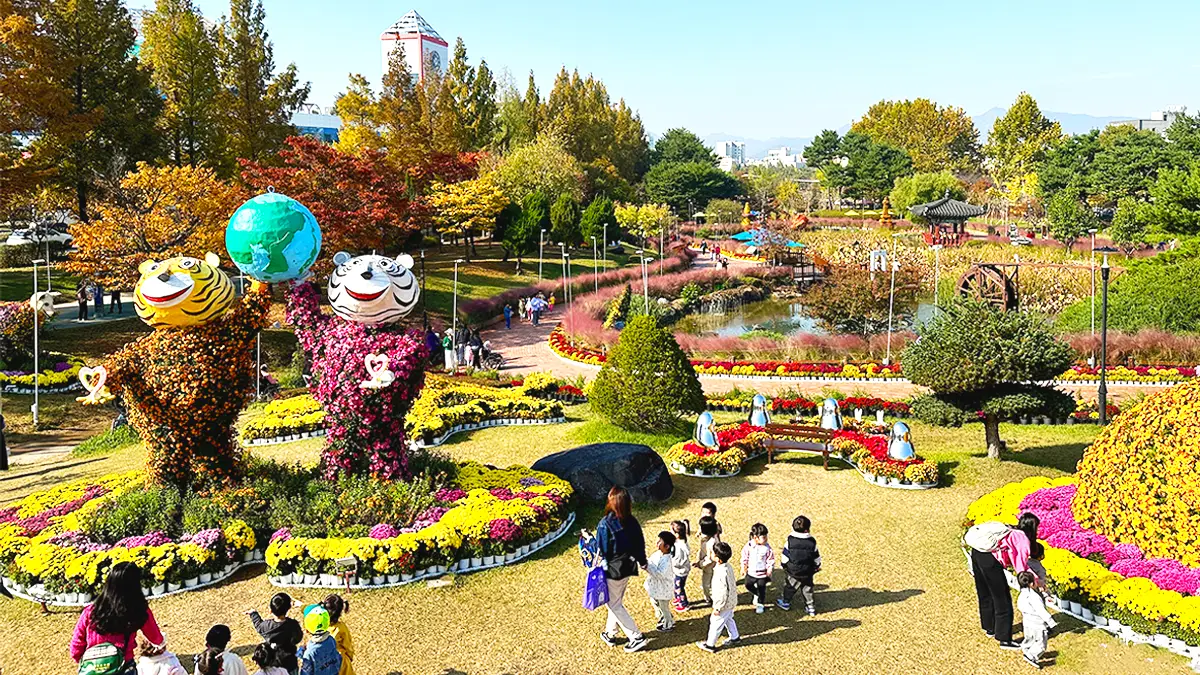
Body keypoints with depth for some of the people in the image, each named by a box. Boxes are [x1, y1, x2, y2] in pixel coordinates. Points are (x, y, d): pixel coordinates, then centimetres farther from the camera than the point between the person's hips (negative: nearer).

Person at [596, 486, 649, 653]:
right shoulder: (632, 521, -5)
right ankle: (610, 634, 35)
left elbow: (602, 550, -17)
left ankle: (636, 637, 6)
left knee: (615, 605, 7)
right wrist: (642, 562, 22)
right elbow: (640, 543, 6)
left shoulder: (605, 524, -23)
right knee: (616, 601, 22)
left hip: (612, 570, -6)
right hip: (627, 568, 7)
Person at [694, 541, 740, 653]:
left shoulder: (722, 573, -36)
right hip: (731, 602, 9)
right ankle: (735, 638, 47)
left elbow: (724, 593, -31)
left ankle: (710, 645, 26)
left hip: (724, 604, -9)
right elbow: (733, 581, 9)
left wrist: (718, 608, -21)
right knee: (728, 620, 29)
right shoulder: (728, 566, -7)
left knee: (715, 623, 9)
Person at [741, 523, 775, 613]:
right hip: (751, 572, 2)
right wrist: (743, 568, 1)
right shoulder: (749, 546, -14)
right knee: (748, 585, 18)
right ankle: (757, 594, 46)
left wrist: (769, 570, -13)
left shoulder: (767, 548, -18)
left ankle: (760, 604, 29)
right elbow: (744, 557, -2)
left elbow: (771, 560, -8)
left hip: (762, 574, -2)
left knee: (761, 589, 9)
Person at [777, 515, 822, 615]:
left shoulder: (790, 540, -13)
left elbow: (785, 555, -6)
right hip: (808, 572, 1)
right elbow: (816, 557, -1)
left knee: (789, 586, 19)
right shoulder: (812, 542, -11)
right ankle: (810, 607, 21)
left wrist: (784, 565, 11)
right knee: (807, 589, 16)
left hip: (793, 572, -1)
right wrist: (817, 566, 17)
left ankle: (785, 603, 35)